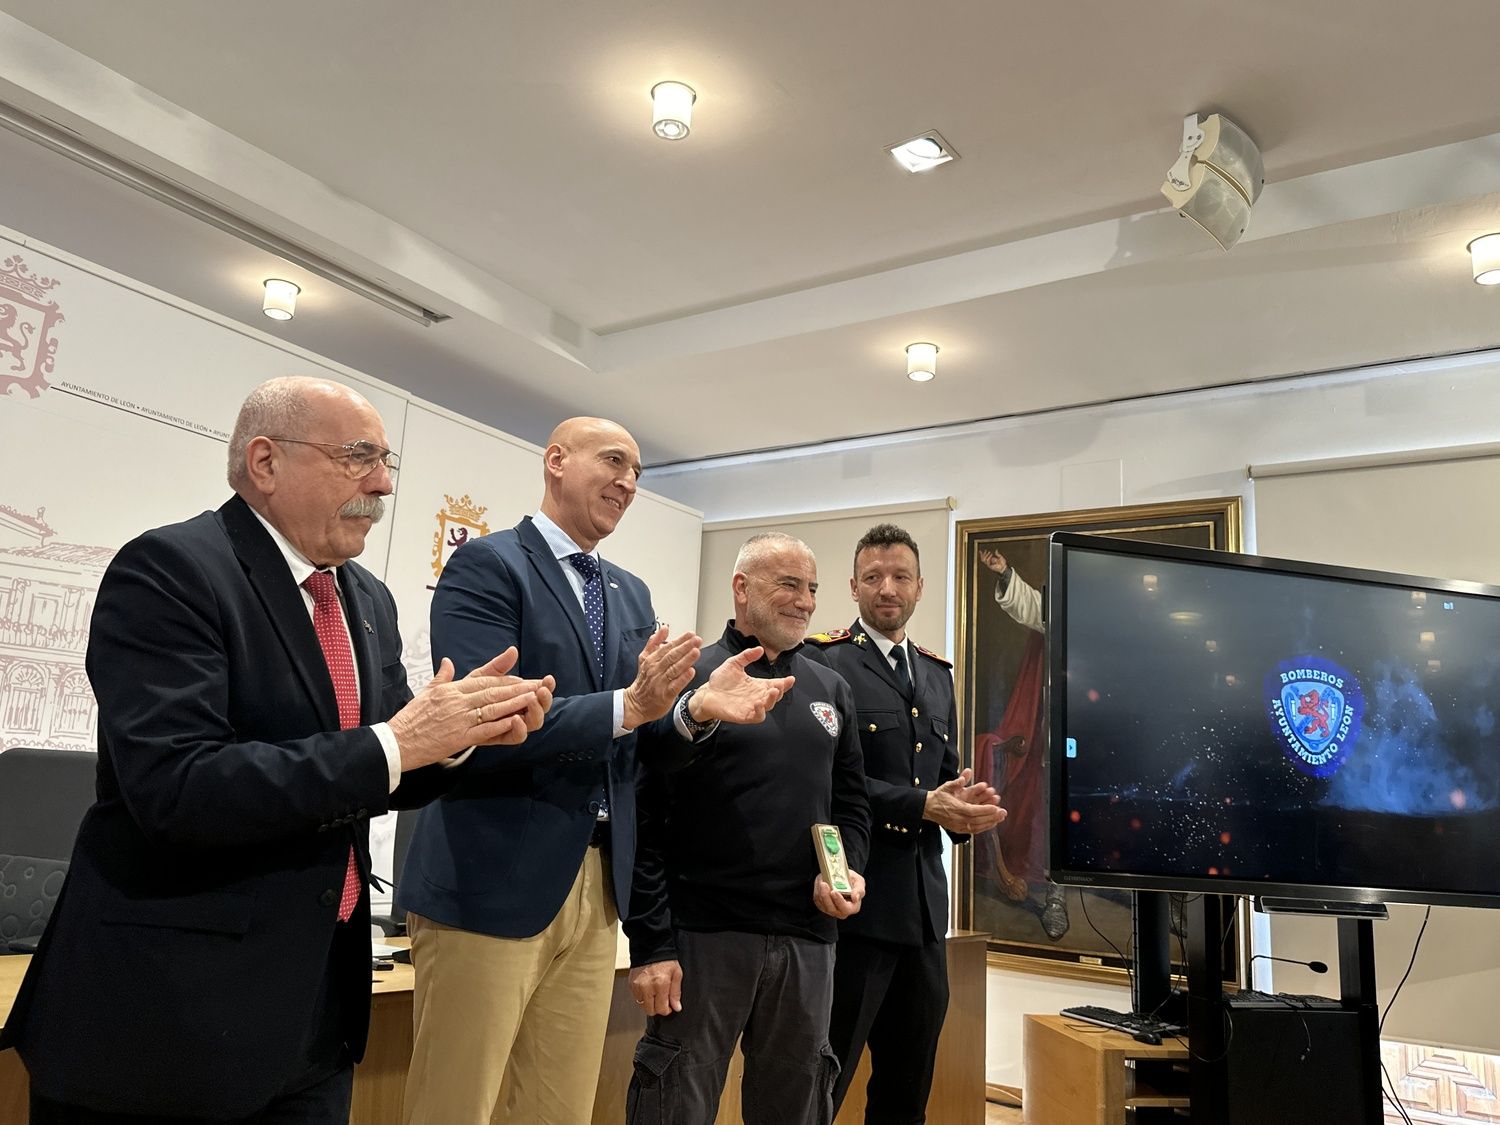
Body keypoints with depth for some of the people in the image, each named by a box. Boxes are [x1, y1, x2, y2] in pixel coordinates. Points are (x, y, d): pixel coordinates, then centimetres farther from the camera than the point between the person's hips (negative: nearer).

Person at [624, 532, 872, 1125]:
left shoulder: (831, 690, 12)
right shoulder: (688, 679, -4)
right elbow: (645, 820, -7)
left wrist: (848, 871, -2)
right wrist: (651, 944, -11)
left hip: (807, 938, 5)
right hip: (702, 934, -4)